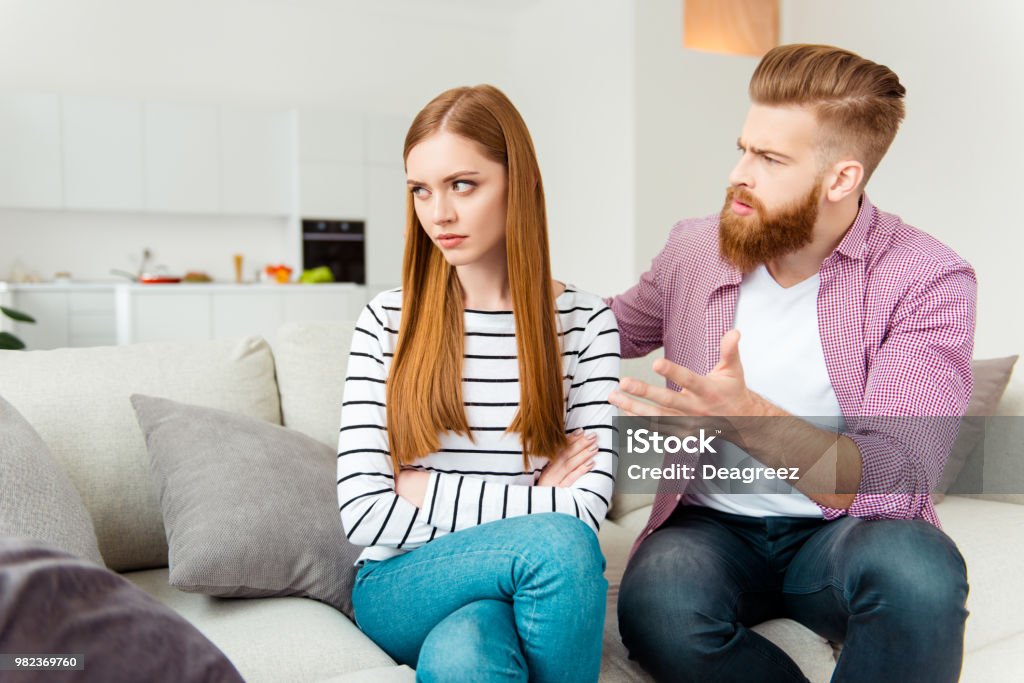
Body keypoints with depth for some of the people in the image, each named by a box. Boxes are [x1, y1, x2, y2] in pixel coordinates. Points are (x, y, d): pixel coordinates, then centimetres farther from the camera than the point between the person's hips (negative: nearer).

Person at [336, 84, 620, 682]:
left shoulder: (586, 323, -1)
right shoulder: (386, 322, 0)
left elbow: (587, 509, -9)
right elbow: (365, 514, -8)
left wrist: (424, 490, -10)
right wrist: (533, 498, -9)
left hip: (535, 585, 1)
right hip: (399, 589, -1)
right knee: (554, 541, -31)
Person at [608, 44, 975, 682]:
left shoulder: (929, 282, -11)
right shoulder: (694, 248, 0)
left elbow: (893, 484, -21)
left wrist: (750, 420, -38)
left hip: (846, 529, -1)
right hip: (711, 522, 2)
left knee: (916, 574, -36)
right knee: (656, 607, -32)